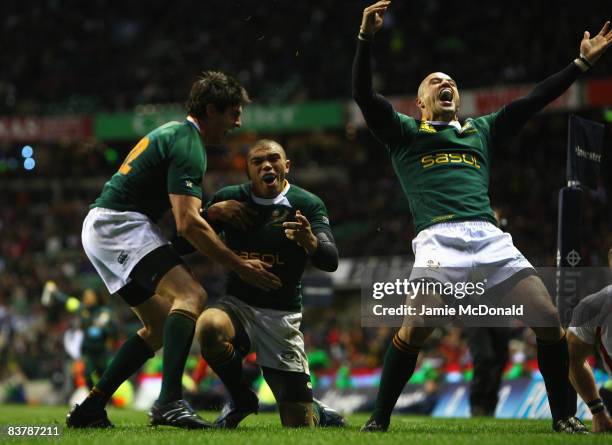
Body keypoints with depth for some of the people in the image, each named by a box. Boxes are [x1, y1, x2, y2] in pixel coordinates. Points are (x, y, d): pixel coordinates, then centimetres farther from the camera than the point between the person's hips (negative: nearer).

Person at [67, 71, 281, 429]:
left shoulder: (174, 133, 20)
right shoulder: (188, 145, -13)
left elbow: (182, 210, 29)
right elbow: (189, 224, -21)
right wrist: (240, 265, -17)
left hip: (100, 227, 11)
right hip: (120, 225, -11)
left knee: (161, 326, 13)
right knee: (192, 296, -24)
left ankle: (89, 409, 11)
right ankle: (170, 401, -37)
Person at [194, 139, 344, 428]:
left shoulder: (307, 205, -6)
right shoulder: (229, 198, 1)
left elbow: (330, 262, -19)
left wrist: (310, 242, -42)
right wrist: (213, 212, -16)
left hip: (281, 317, -1)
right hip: (238, 305, 1)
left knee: (300, 424, -7)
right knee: (209, 326, -37)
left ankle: (321, 415, 34)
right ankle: (240, 401, -8)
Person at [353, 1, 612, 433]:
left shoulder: (481, 130, 30)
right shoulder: (405, 132, 20)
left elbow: (533, 100, 29)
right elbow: (363, 94, 6)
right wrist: (367, 38, -7)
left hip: (490, 236, 4)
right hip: (439, 237, -4)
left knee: (549, 319, -8)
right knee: (415, 329, -24)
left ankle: (563, 416, 8)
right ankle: (379, 420, -10)